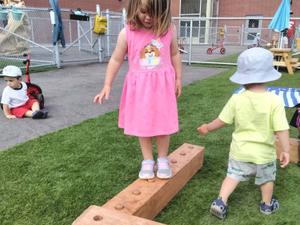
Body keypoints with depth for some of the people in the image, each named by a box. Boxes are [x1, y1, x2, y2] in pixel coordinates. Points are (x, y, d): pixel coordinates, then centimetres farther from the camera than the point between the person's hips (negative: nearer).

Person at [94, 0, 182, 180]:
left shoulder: (169, 30, -6)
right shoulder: (127, 33, -10)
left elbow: (175, 55, 8)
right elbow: (116, 60, -1)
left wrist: (178, 79, 10)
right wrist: (107, 86, -2)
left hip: (163, 85, 1)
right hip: (139, 87, 0)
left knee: (163, 124, 7)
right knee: (142, 125, 7)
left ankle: (163, 160, 24)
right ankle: (148, 161, 23)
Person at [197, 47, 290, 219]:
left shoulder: (236, 99, -16)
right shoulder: (275, 101, -21)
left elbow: (222, 121, -5)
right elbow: (281, 129, -19)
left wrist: (207, 128, 12)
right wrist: (286, 150, -6)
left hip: (240, 151, 1)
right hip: (264, 153, 0)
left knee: (233, 175, 21)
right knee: (267, 179, 24)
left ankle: (220, 202, 14)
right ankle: (267, 205, 43)